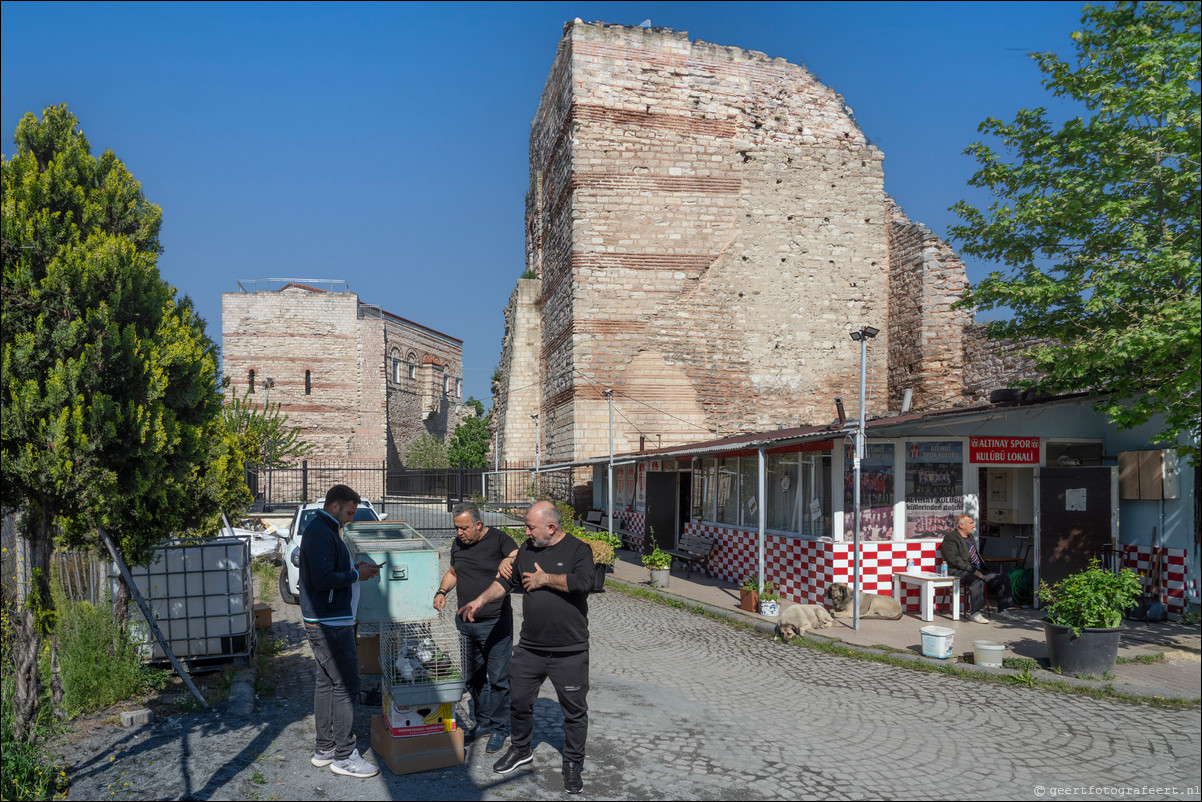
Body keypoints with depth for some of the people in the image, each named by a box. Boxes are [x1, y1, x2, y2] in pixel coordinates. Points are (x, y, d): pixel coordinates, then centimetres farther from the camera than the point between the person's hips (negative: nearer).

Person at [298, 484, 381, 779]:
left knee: (325, 684, 15)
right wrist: (357, 575, -14)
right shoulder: (321, 533, -18)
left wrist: (356, 569, 10)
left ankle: (324, 748, 24)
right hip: (330, 624, -11)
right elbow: (323, 580, -26)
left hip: (323, 622, 11)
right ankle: (344, 756, 2)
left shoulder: (323, 530, 15)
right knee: (345, 686, -5)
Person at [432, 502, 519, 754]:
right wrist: (442, 591, 4)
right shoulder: (458, 544, 8)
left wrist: (510, 560, -44)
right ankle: (483, 722, 30)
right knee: (474, 677, 15)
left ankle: (498, 729, 13)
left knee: (498, 678, -1)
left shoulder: (498, 539, -10)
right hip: (465, 623, 6)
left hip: (496, 623, -6)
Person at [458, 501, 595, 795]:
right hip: (530, 647, 5)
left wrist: (544, 578, -16)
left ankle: (573, 764, 24)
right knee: (518, 701, 14)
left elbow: (583, 582, -27)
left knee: (575, 710, 6)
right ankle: (520, 750, 38)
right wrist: (481, 600, 1)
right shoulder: (527, 549, 7)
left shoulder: (578, 549, -10)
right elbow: (506, 580, 15)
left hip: (570, 651, -5)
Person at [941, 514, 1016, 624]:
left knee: (1001, 577, -3)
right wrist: (972, 570, -22)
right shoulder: (950, 538, -8)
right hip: (959, 572, -9)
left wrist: (982, 569, 13)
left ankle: (1002, 610, 1)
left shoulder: (970, 536, 21)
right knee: (977, 581, -37)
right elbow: (954, 559, -18)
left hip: (977, 570, 9)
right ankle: (974, 614, -30)